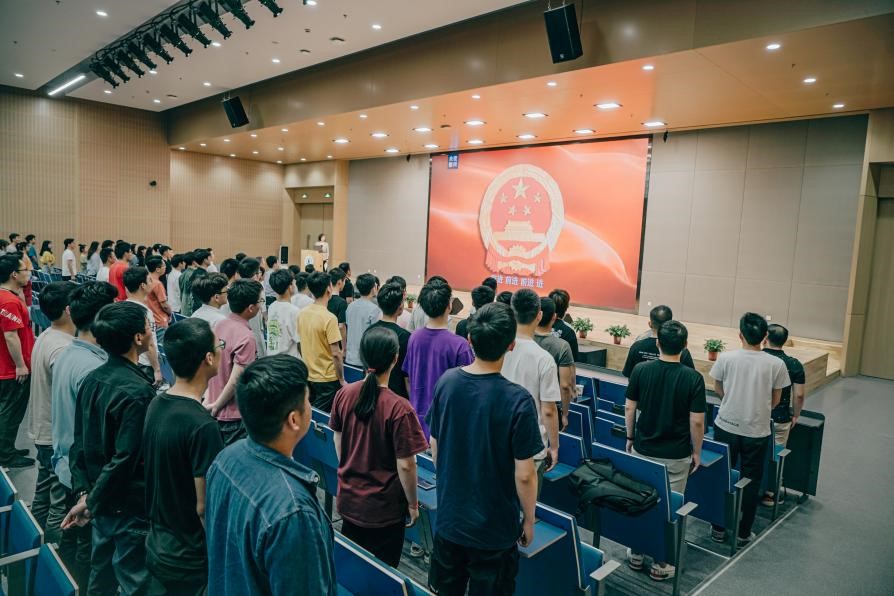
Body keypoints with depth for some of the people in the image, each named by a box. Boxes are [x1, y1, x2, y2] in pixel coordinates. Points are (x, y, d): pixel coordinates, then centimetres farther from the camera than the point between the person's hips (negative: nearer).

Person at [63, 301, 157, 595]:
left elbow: (80, 443, 6)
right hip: (131, 505, -8)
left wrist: (84, 490, 8)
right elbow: (125, 459, -25)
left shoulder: (92, 380, 1)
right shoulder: (138, 392, -25)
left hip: (102, 501, 8)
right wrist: (91, 502, -12)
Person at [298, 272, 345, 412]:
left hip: (307, 375, 6)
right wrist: (342, 380, -10)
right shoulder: (329, 318, -21)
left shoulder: (302, 314, -1)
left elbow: (302, 343, 10)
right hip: (327, 378, -6)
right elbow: (336, 354, -20)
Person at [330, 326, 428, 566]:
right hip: (384, 510, -4)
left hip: (348, 499, 5)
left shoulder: (343, 394, -11)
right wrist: (413, 504, -5)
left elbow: (338, 441, 4)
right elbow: (405, 465, -20)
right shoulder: (399, 408, -26)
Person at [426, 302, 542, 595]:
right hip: (494, 525, -4)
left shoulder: (447, 381, -11)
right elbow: (524, 474, -19)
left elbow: (434, 445, 1)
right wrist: (529, 519, -2)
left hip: (449, 514, 4)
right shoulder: (517, 400, -25)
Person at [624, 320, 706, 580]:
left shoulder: (641, 370, -9)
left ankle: (636, 553, 30)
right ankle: (661, 563, 21)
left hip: (643, 449, 2)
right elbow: (697, 421, -11)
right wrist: (697, 452, 3)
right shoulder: (693, 378, -14)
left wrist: (630, 437, 11)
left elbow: (630, 408, -3)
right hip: (676, 454, -1)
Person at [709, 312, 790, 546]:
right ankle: (743, 533, 25)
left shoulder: (726, 358, -13)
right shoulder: (776, 364, -11)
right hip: (757, 432, 0)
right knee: (751, 482, 15)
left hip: (726, 427, 0)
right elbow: (775, 400, 1)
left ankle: (718, 528, 25)